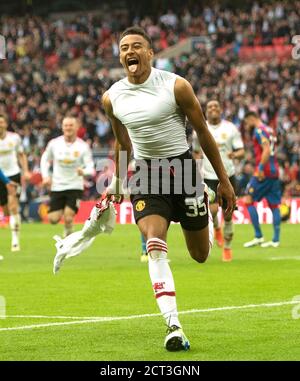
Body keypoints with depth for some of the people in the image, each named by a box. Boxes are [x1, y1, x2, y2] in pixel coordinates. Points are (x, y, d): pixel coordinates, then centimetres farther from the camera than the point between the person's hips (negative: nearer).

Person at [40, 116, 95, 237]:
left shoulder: (83, 146, -10)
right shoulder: (54, 143, -3)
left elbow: (91, 169, -14)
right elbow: (45, 159, 14)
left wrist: (83, 172, -36)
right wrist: (45, 176, 1)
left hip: (75, 187, -3)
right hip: (57, 187, 3)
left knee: (68, 219, -16)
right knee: (53, 219, -1)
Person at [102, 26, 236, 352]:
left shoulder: (176, 86, -13)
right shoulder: (111, 98, -3)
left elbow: (203, 133, -3)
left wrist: (223, 180, 0)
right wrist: (117, 182, 24)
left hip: (182, 167, -1)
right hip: (145, 173, 1)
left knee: (200, 255, 11)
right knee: (155, 245, -23)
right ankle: (173, 327, -26)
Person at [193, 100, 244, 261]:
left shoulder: (230, 128, -1)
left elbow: (241, 151, -3)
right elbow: (196, 153, 15)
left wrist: (234, 154, -25)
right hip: (208, 177, 0)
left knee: (227, 214, 4)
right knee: (213, 209, -21)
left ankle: (227, 248, 24)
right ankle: (216, 228, 14)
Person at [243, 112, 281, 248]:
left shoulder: (259, 131, -8)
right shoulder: (269, 130, 19)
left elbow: (267, 150, -20)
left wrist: (260, 168, -21)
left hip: (264, 172, -9)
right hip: (274, 172, 9)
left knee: (249, 201, -2)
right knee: (274, 205, 6)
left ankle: (258, 237, -5)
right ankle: (275, 240, 4)